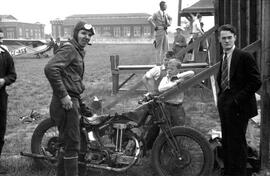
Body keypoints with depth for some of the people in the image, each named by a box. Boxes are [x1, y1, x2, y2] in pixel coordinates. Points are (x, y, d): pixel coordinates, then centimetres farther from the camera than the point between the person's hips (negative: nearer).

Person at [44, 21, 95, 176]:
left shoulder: (79, 51, 20)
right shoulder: (69, 49, -12)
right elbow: (50, 69, -26)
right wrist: (63, 95, -24)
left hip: (73, 101, 10)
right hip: (66, 103, -10)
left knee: (67, 143, 20)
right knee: (72, 144, -5)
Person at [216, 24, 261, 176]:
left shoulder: (244, 57, -10)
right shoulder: (222, 58, 12)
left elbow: (256, 82, -13)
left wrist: (238, 99, -16)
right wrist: (221, 98, 8)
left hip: (238, 107, -7)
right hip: (225, 106, 7)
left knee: (237, 142, -2)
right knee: (226, 142, 13)